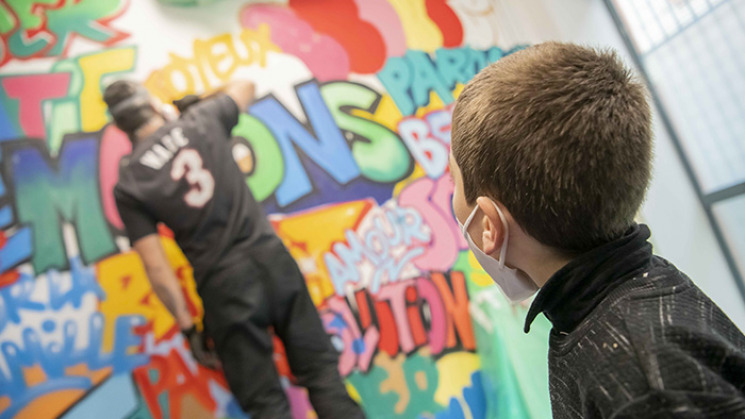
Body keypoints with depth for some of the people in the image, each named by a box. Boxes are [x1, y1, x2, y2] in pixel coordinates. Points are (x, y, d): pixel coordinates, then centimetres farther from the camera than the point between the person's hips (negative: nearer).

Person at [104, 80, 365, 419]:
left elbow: (156, 267, -5)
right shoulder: (201, 119, 3)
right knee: (321, 369, 12)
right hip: (271, 255, 2)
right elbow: (245, 87, 24)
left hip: (222, 283, -2)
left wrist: (188, 328, 4)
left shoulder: (128, 187, -1)